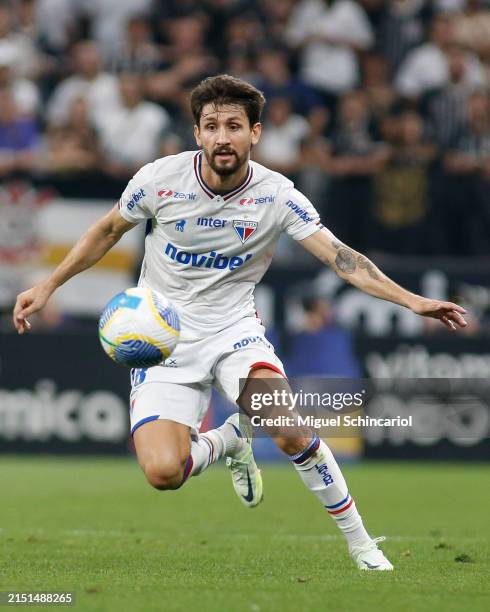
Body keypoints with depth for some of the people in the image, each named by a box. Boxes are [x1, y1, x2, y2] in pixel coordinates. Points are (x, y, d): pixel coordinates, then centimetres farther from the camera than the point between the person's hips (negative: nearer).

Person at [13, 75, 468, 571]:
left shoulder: (276, 195, -11)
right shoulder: (160, 179, -10)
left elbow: (339, 256, -16)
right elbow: (108, 231, 8)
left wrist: (410, 299, -28)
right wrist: (47, 286, 6)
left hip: (234, 330, 0)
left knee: (291, 433, -28)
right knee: (163, 472, -20)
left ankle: (358, 541, -8)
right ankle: (227, 442, 16)